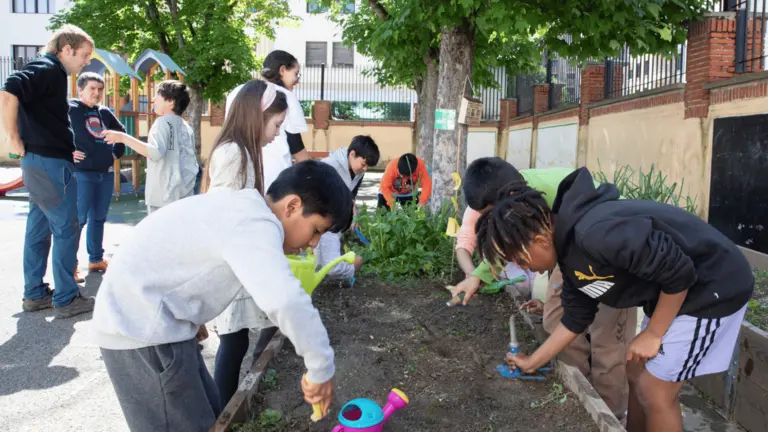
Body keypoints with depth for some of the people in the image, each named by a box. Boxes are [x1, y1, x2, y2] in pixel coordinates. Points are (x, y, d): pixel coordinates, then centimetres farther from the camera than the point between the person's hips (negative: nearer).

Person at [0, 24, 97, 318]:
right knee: (66, 229, -4)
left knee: (39, 229, 13)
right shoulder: (46, 68, -13)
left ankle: (35, 294, 22)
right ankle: (66, 299, 4)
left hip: (43, 161, 10)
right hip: (48, 162, -10)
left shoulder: (51, 72, 17)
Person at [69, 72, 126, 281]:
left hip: (106, 173, 7)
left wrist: (117, 153, 17)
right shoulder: (70, 109, -5)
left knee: (99, 218, 14)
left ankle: (96, 259, 24)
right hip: (82, 172, -7)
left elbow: (121, 132, 28)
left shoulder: (105, 112, 14)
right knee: (79, 219, -6)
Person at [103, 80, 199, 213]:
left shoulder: (163, 122, -8)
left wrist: (124, 138, -22)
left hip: (164, 197, -7)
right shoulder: (186, 127, 14)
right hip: (184, 195, 7)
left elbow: (156, 152, -24)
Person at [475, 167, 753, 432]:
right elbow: (576, 319, 10)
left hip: (714, 286, -9)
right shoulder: (569, 254, -1)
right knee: (637, 373, 16)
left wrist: (653, 334, -15)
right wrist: (533, 362, 14)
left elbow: (680, 273, -27)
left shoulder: (596, 234, -33)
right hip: (671, 290, 9)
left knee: (655, 391, -2)